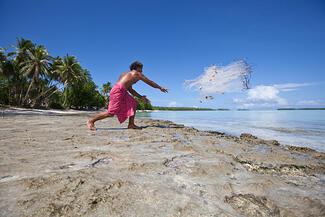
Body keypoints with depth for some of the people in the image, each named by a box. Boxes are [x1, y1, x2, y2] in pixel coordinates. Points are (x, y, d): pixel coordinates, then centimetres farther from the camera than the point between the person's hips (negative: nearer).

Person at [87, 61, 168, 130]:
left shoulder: (128, 74, 28)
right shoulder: (137, 73, 5)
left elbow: (130, 90, 30)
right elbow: (150, 82, 10)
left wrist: (141, 97, 30)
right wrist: (160, 88, 20)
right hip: (118, 91, -10)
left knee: (133, 103, 13)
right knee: (111, 112, -9)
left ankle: (131, 124, 10)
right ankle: (91, 120, 4)